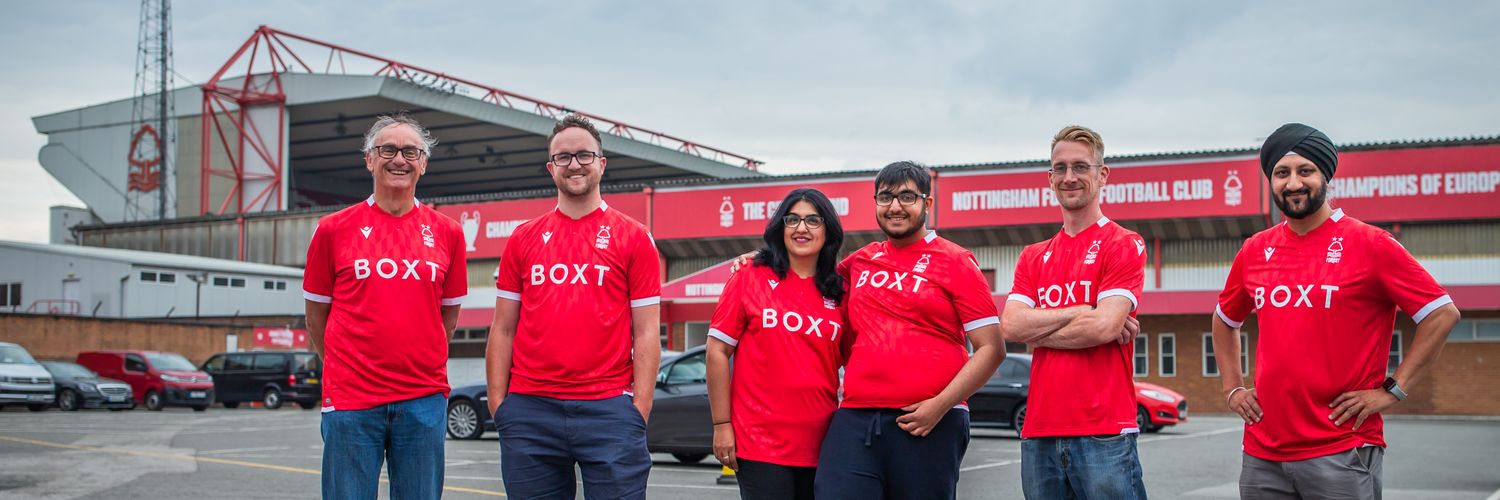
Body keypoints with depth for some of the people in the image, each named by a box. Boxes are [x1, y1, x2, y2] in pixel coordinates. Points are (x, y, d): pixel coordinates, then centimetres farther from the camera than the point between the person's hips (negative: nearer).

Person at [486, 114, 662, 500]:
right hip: (528, 410, 3)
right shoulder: (523, 239, 12)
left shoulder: (634, 238, 5)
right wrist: (498, 402, 4)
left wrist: (640, 410, -6)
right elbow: (503, 329, 12)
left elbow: (646, 333, 2)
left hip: (608, 408, -2)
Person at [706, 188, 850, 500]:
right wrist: (722, 425, -5)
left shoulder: (839, 292, 7)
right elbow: (718, 351, -1)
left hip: (821, 446, 3)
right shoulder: (750, 278, 0)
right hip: (760, 444, -3)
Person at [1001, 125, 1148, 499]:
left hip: (1103, 433, -5)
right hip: (1039, 433, 5)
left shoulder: (1124, 245, 0)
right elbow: (1010, 326, 0)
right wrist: (1082, 313, -9)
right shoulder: (1033, 257, 16)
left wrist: (1036, 328, -2)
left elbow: (1104, 328, -13)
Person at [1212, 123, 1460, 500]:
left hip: (1341, 454, -4)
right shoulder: (1254, 251, 8)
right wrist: (1232, 387, 13)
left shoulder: (1369, 244, -5)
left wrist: (1392, 390, -9)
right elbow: (1225, 321, 24)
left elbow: (1442, 314, -6)